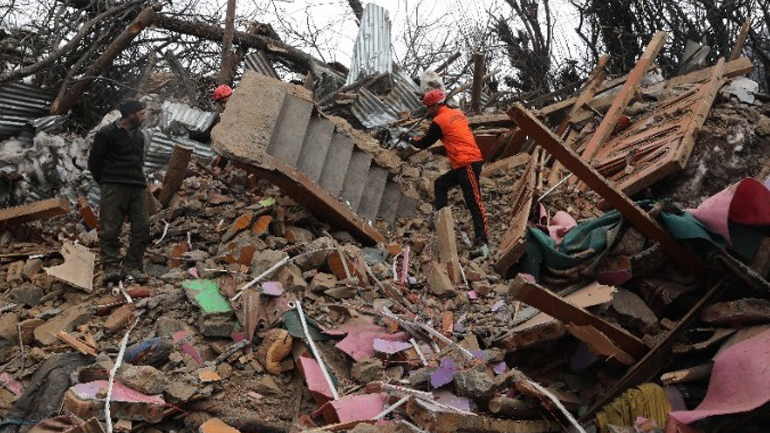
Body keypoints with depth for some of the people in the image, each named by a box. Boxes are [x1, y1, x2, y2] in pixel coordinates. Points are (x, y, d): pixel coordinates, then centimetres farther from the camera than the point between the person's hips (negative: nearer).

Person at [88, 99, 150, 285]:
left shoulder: (139, 135, 18)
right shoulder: (107, 134, -2)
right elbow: (94, 163, 1)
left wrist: (139, 180, 17)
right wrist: (106, 184, 4)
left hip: (138, 188, 6)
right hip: (114, 188, -6)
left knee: (142, 227, -2)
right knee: (110, 229, -10)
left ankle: (132, 266, 3)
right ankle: (111, 267, -11)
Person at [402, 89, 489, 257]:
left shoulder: (439, 121, -5)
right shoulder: (457, 113, 16)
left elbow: (424, 144, 5)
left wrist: (409, 140, 22)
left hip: (467, 163, -9)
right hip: (467, 162, 9)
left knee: (474, 202, -14)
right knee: (440, 184, 21)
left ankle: (481, 242, -19)